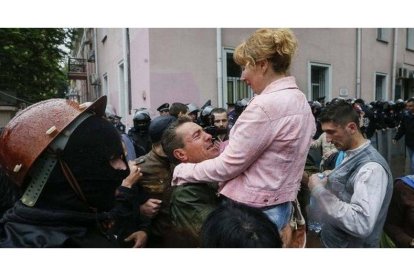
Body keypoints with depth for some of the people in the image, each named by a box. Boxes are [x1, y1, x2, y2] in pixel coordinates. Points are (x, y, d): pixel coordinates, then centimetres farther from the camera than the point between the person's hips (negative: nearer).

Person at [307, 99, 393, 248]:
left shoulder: (371, 167, -26)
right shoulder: (351, 154, 2)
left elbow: (361, 224, -34)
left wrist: (318, 190, -29)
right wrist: (331, 178, -5)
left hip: (352, 245, -8)